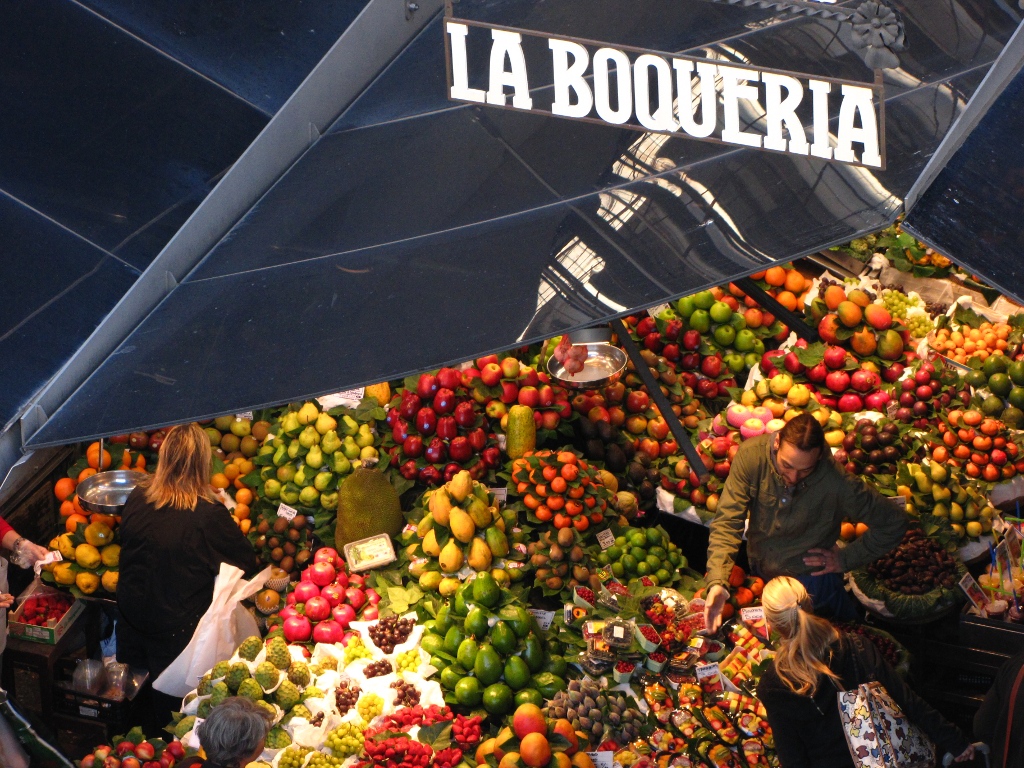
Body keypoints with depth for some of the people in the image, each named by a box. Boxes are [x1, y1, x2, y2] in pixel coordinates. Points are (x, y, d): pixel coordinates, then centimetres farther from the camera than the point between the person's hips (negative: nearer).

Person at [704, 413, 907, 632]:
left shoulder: (837, 483, -31)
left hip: (811, 581, -3)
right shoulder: (751, 455, -27)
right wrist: (717, 583, -37)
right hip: (758, 572, 3)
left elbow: (894, 523, -19)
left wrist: (844, 559, -15)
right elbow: (727, 522, -25)